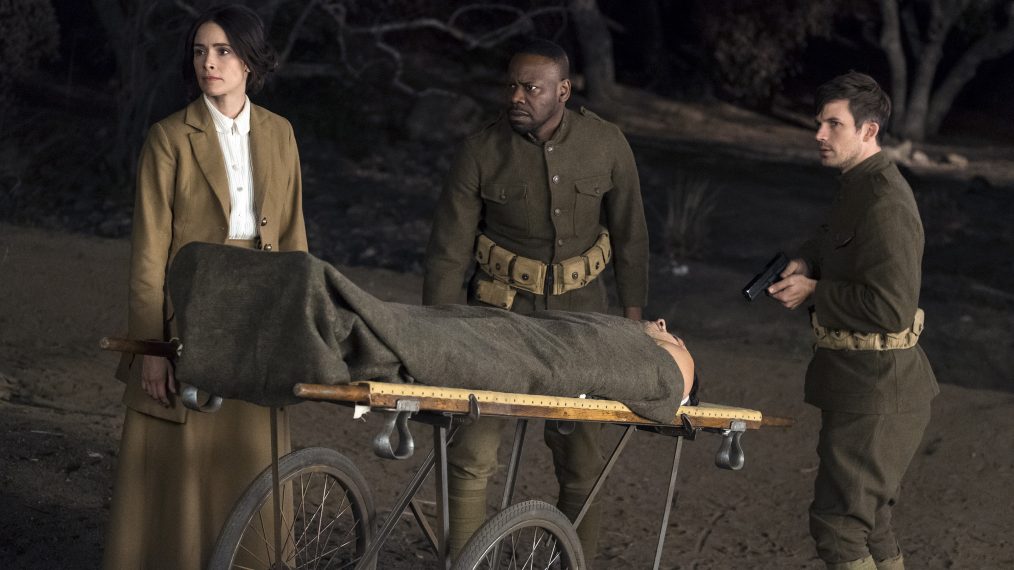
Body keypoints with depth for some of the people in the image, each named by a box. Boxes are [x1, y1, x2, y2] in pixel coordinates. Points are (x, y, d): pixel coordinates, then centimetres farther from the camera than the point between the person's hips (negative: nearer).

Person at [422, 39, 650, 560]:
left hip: (578, 310, 1)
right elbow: (449, 250, -6)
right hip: (501, 308, -1)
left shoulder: (605, 145, -6)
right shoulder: (481, 152, -10)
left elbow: (629, 234, 5)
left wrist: (634, 317, 6)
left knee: (580, 458, 6)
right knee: (472, 451, -8)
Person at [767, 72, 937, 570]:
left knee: (837, 524, -9)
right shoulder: (859, 186, 10)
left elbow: (892, 309, -28)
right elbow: (836, 241, 31)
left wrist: (816, 292, -17)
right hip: (861, 385, 11)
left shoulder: (884, 205, -22)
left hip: (875, 392, -10)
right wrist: (806, 262, 8)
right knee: (868, 521, 20)